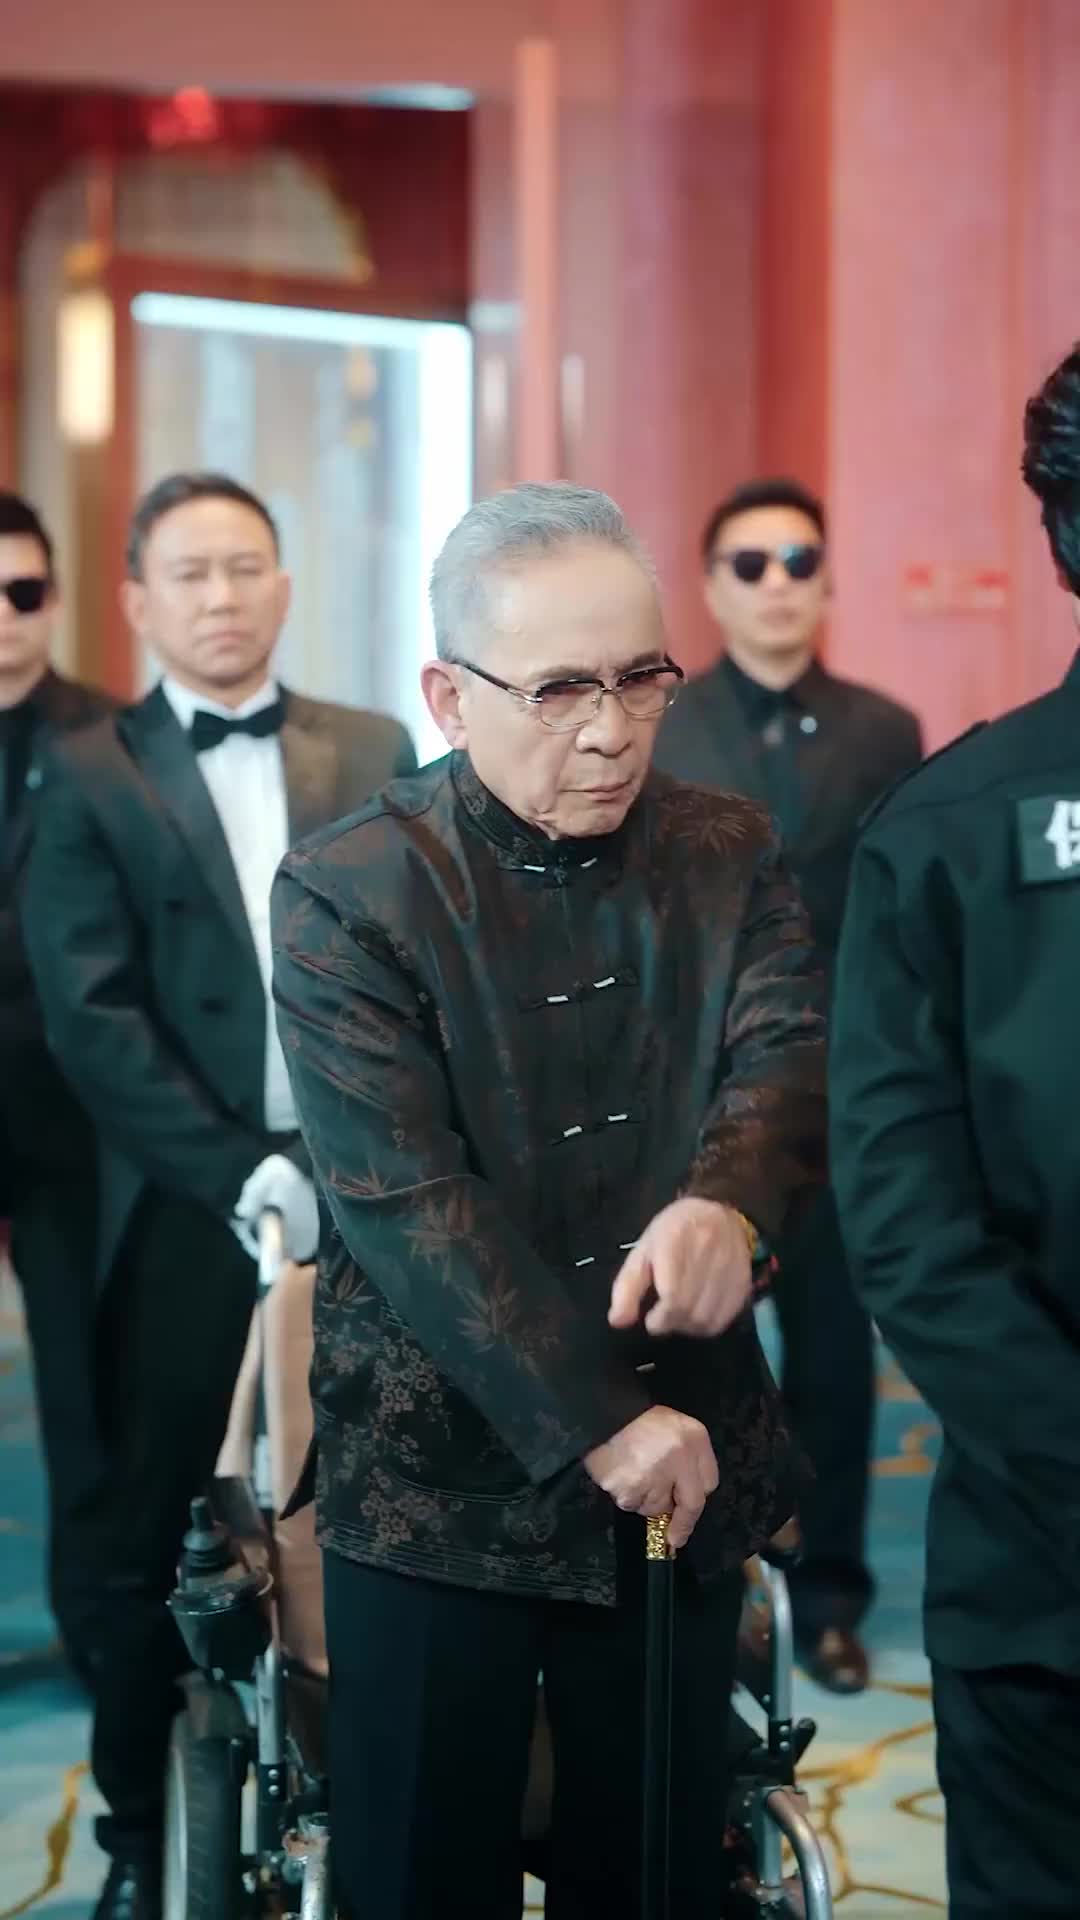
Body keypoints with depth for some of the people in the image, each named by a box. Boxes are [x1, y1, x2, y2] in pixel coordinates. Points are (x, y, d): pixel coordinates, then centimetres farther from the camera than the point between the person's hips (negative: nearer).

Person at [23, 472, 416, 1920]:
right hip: (188, 1214, -2)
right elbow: (92, 1018, -5)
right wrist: (244, 1177, -12)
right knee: (155, 1532, 5)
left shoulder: (375, 754, 10)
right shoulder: (90, 781, 3)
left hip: (363, 1193, 2)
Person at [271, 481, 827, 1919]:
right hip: (442, 1479, -3)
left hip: (686, 1465, 3)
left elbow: (792, 1053, -10)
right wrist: (595, 1421, -21)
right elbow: (402, 1200, -16)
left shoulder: (729, 859, 4)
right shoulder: (344, 898, -9)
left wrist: (728, 1200, -33)